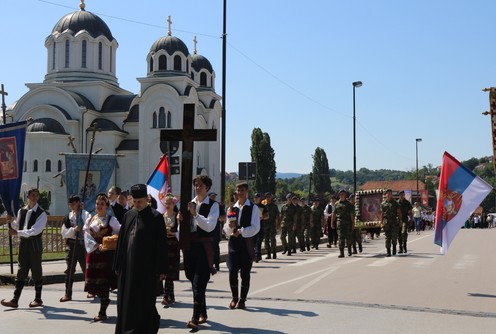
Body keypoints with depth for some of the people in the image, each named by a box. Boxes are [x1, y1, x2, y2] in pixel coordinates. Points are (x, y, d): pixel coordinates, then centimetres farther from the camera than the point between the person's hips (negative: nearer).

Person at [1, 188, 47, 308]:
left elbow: (35, 230, -19)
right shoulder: (21, 211, 10)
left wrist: (17, 232, -23)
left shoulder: (41, 213, -8)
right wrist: (10, 221, -3)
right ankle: (15, 300, 3)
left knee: (36, 271, 3)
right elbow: (16, 226, 17)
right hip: (23, 243, 5)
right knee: (21, 272, 4)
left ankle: (38, 299, 14)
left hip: (35, 244, -5)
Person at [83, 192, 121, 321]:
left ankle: (102, 312, -2)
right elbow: (87, 236, 1)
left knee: (103, 280, -6)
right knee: (93, 279, 5)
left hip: (106, 253, -4)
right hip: (92, 253, 4)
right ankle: (105, 300, 29)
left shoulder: (111, 220, 0)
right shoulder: (90, 220, 10)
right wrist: (97, 246, -14)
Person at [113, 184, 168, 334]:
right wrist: (118, 265, 10)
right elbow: (121, 241, 13)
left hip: (146, 267, -5)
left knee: (144, 301, -1)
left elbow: (161, 244, -8)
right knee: (126, 302, 11)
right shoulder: (128, 215, 9)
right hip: (128, 266, 5)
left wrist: (161, 269, -10)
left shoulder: (156, 217, -7)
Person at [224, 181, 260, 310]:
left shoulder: (253, 208, 0)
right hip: (233, 242, 3)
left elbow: (255, 228, -8)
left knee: (245, 272, 1)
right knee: (232, 271, -1)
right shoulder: (232, 208, 12)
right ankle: (234, 298, 15)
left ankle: (242, 299, 11)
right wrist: (230, 226, -12)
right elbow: (227, 230, 10)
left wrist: (241, 231, -16)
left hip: (247, 242, -3)